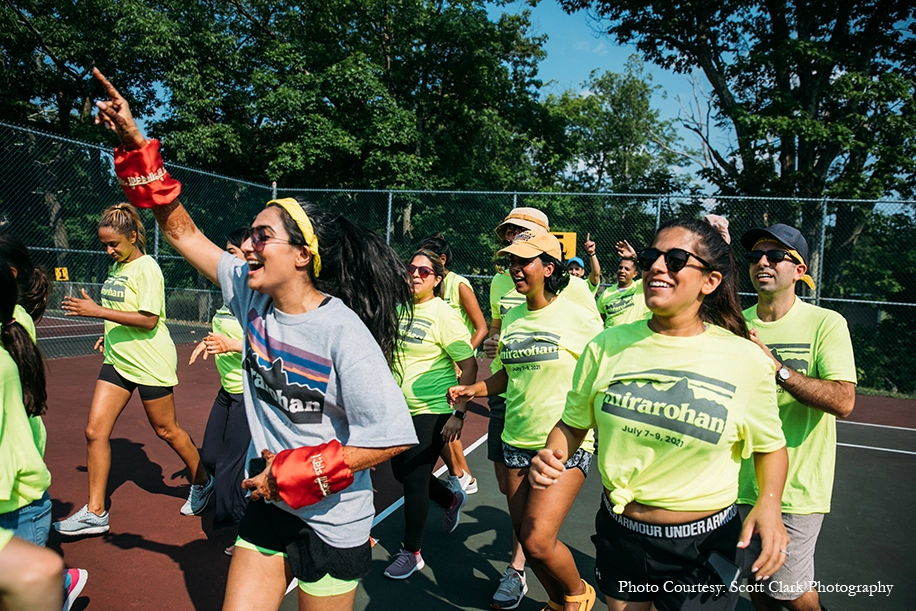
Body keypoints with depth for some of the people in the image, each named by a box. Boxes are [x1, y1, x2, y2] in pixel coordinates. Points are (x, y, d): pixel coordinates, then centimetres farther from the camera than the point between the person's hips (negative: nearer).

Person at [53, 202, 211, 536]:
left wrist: (97, 311, -24)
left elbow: (148, 320, -24)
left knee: (166, 430, 7)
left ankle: (202, 482, 31)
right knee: (95, 431, 1)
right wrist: (111, 334, 10)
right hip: (117, 361, 8)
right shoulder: (118, 266, 10)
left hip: (151, 364, -8)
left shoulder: (146, 268, -15)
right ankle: (95, 513, 12)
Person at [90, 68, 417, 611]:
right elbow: (182, 231, 3)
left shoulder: (342, 332, -25)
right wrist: (135, 143, -3)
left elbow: (393, 437, -25)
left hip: (331, 521, -5)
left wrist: (297, 473, -19)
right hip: (268, 506, 6)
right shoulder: (252, 295, -6)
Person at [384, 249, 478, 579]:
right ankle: (452, 499, 44)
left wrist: (459, 414, -19)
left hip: (432, 410, -7)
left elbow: (469, 367, -15)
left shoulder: (444, 315, -15)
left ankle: (411, 552, 20)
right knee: (401, 472, 16)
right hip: (402, 408, 7)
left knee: (414, 479, -1)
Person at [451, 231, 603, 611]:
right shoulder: (511, 318, 7)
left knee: (537, 541, -12)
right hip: (517, 441, 6)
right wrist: (472, 390, 2)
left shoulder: (579, 317, -10)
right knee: (524, 537, 11)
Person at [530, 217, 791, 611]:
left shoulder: (746, 360, -11)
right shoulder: (607, 345, -7)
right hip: (619, 535, 2)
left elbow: (770, 446, 4)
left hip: (704, 547, -2)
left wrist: (770, 502, -13)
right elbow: (573, 423, 4)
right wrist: (553, 455, -15)